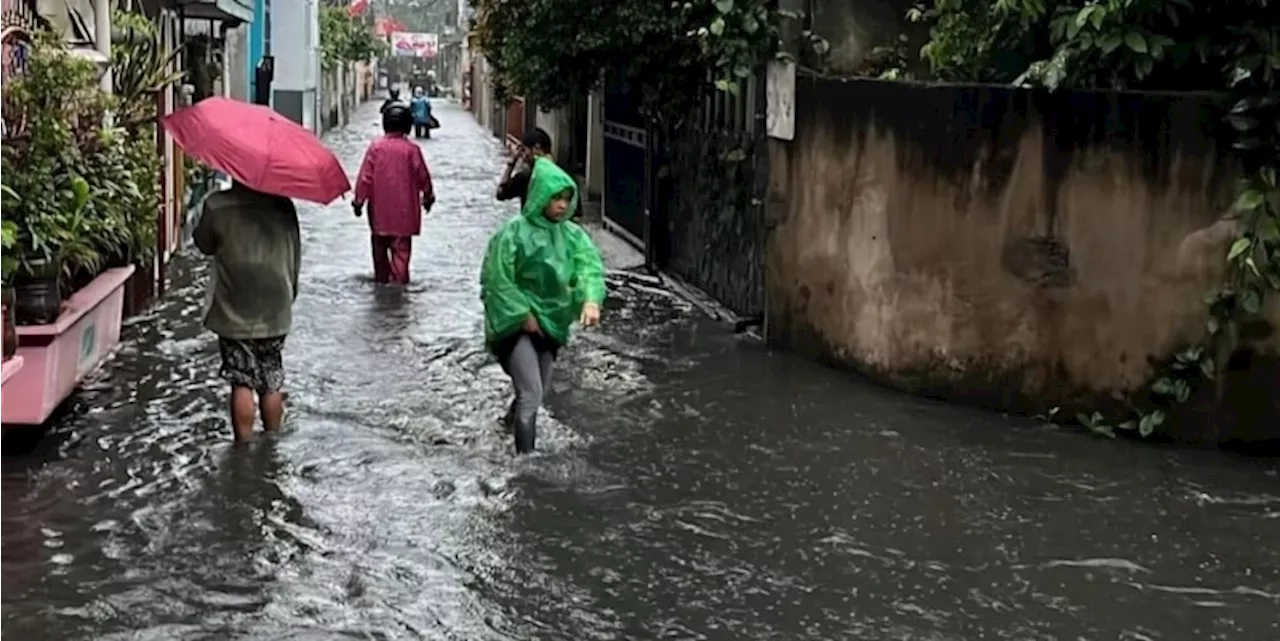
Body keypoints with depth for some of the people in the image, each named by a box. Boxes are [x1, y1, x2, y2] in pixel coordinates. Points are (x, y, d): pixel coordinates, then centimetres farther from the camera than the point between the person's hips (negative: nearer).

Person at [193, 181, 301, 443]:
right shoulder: (283, 206, -5)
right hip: (275, 314, 2)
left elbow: (204, 244, 4)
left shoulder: (216, 206, -12)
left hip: (235, 315, -2)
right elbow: (296, 254, 3)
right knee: (272, 383, 13)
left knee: (242, 384, 5)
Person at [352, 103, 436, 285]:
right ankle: (399, 278, -4)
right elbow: (422, 176, -1)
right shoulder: (411, 149, -9)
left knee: (379, 243, 17)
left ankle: (381, 276, 24)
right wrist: (428, 195, 15)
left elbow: (365, 176, -5)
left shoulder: (376, 147, -6)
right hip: (404, 208, -1)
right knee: (401, 245, 3)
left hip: (379, 208, 2)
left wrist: (359, 200, 3)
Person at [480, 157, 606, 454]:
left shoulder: (572, 235, 0)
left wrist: (591, 299, -32)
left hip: (550, 322, 6)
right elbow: (497, 280, -15)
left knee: (538, 390, 21)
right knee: (531, 395, -16)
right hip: (516, 323, -6)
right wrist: (523, 315, -16)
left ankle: (511, 421, 52)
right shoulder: (514, 233, -16)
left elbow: (590, 267, -13)